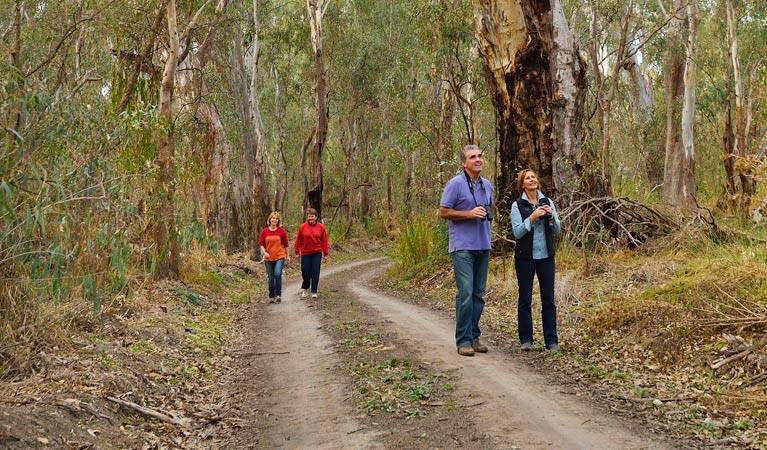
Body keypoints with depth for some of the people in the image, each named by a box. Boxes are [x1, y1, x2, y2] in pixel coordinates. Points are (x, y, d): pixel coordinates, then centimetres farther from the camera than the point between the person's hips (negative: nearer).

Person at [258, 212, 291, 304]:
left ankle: (278, 295, -9)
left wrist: (287, 255, 9)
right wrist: (264, 252, -12)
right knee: (271, 278, 7)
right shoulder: (264, 231, 2)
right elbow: (261, 243, 4)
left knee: (278, 274, -19)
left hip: (280, 257, -2)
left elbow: (286, 244, 6)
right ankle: (271, 296, 19)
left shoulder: (281, 231, 0)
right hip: (268, 258, 2)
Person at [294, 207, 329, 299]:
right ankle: (305, 288, 28)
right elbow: (298, 240, 2)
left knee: (315, 273, -2)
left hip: (317, 253, 0)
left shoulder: (320, 227, 0)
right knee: (305, 272, 3)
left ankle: (314, 292, 4)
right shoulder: (302, 227, -3)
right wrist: (297, 252, 3)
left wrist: (325, 254, 3)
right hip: (305, 253, 0)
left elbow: (324, 241, 3)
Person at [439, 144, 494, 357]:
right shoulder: (455, 184, -7)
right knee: (465, 292, -11)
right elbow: (443, 212, -9)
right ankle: (463, 340, -5)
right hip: (463, 246, -7)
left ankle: (474, 337, 18)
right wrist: (469, 214, -17)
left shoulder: (487, 185, 14)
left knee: (478, 293, 10)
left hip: (483, 246, 7)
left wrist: (489, 213, 6)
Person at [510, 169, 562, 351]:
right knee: (525, 299, 5)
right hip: (525, 257, -2)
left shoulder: (547, 202, 7)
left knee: (548, 299, 2)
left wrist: (551, 217, -11)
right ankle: (526, 339, 13)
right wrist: (532, 218, -20)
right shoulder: (517, 205, -2)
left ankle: (552, 340, 6)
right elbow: (517, 232, -10)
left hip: (546, 255, 2)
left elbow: (558, 231, 7)